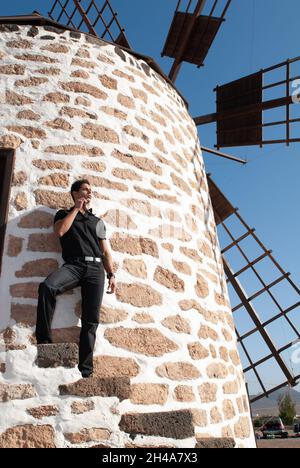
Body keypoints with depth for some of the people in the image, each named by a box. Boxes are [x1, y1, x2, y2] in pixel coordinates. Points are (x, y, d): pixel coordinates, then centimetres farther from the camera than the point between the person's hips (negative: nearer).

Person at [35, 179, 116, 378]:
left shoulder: (98, 221, 26)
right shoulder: (64, 214, 20)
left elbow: (106, 251, 21)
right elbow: (60, 231, -4)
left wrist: (111, 275, 7)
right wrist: (76, 208, 5)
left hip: (95, 268, 2)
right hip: (73, 265, -2)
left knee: (91, 320, -10)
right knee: (47, 286, -35)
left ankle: (85, 369, -10)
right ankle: (44, 340, -25)